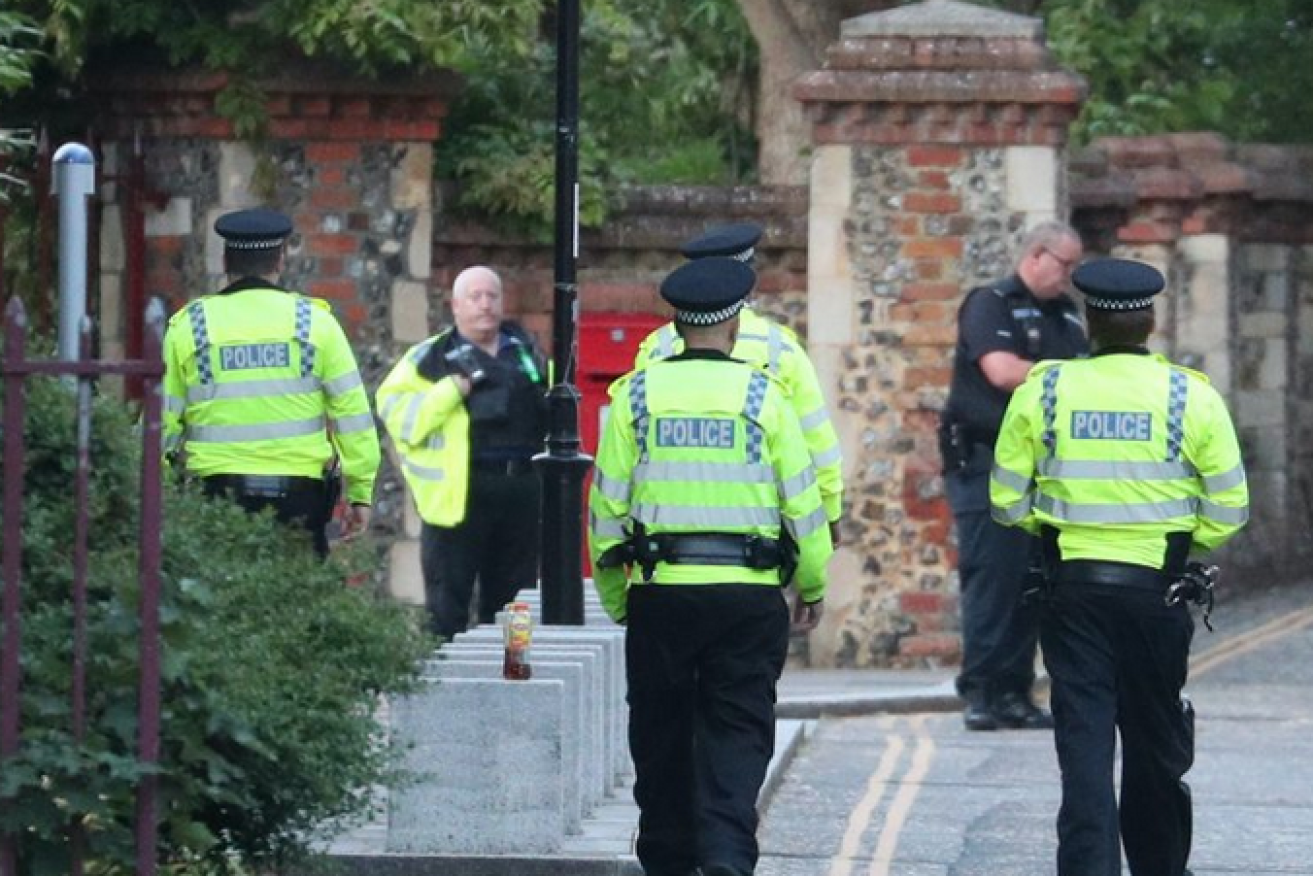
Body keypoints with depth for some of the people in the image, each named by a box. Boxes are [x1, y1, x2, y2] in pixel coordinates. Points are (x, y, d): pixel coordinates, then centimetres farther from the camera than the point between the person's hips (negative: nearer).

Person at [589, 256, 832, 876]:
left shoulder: (637, 394, 3)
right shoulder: (760, 395, -1)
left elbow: (607, 504, 4)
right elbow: (803, 500, 1)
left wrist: (614, 599, 13)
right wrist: (812, 587, 14)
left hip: (660, 592, 1)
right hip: (749, 593, -1)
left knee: (662, 738, 13)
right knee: (737, 738, 1)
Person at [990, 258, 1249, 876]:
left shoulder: (1041, 391, -2)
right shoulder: (1192, 397, -5)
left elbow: (1006, 501, 2)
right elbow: (1228, 510, -2)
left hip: (1071, 590, 0)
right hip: (1157, 589, 0)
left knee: (1084, 739, -1)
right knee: (1156, 744, 14)